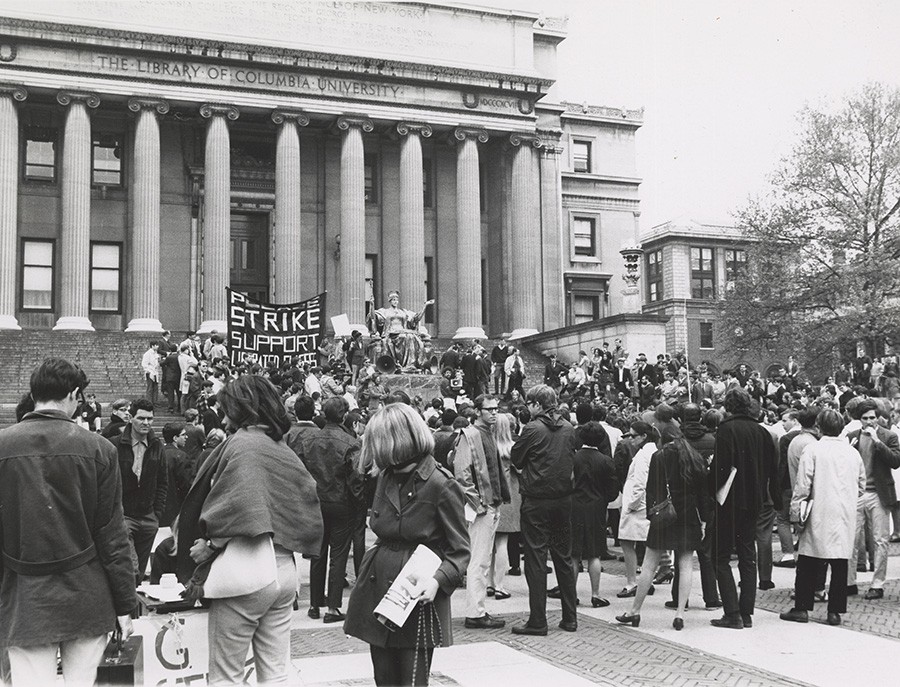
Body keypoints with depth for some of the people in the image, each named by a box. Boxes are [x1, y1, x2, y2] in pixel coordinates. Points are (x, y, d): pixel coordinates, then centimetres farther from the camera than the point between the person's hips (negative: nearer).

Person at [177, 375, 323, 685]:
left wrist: (210, 544, -10)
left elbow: (238, 508, -22)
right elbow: (309, 515, 9)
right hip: (285, 571, 7)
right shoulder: (286, 452, 10)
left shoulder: (240, 444, -10)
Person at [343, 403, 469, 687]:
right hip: (378, 592, 7)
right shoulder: (386, 477, 8)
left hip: (417, 600, -6)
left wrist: (438, 579, -25)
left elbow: (460, 551, -9)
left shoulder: (441, 485, -14)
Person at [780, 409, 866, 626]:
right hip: (846, 517, 4)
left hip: (820, 515, -4)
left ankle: (801, 608, 6)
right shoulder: (853, 453, 6)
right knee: (840, 565, 6)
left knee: (808, 564, 4)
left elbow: (802, 486, -9)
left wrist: (796, 513, -1)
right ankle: (835, 611, 7)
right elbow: (861, 487, 13)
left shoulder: (813, 451, -8)